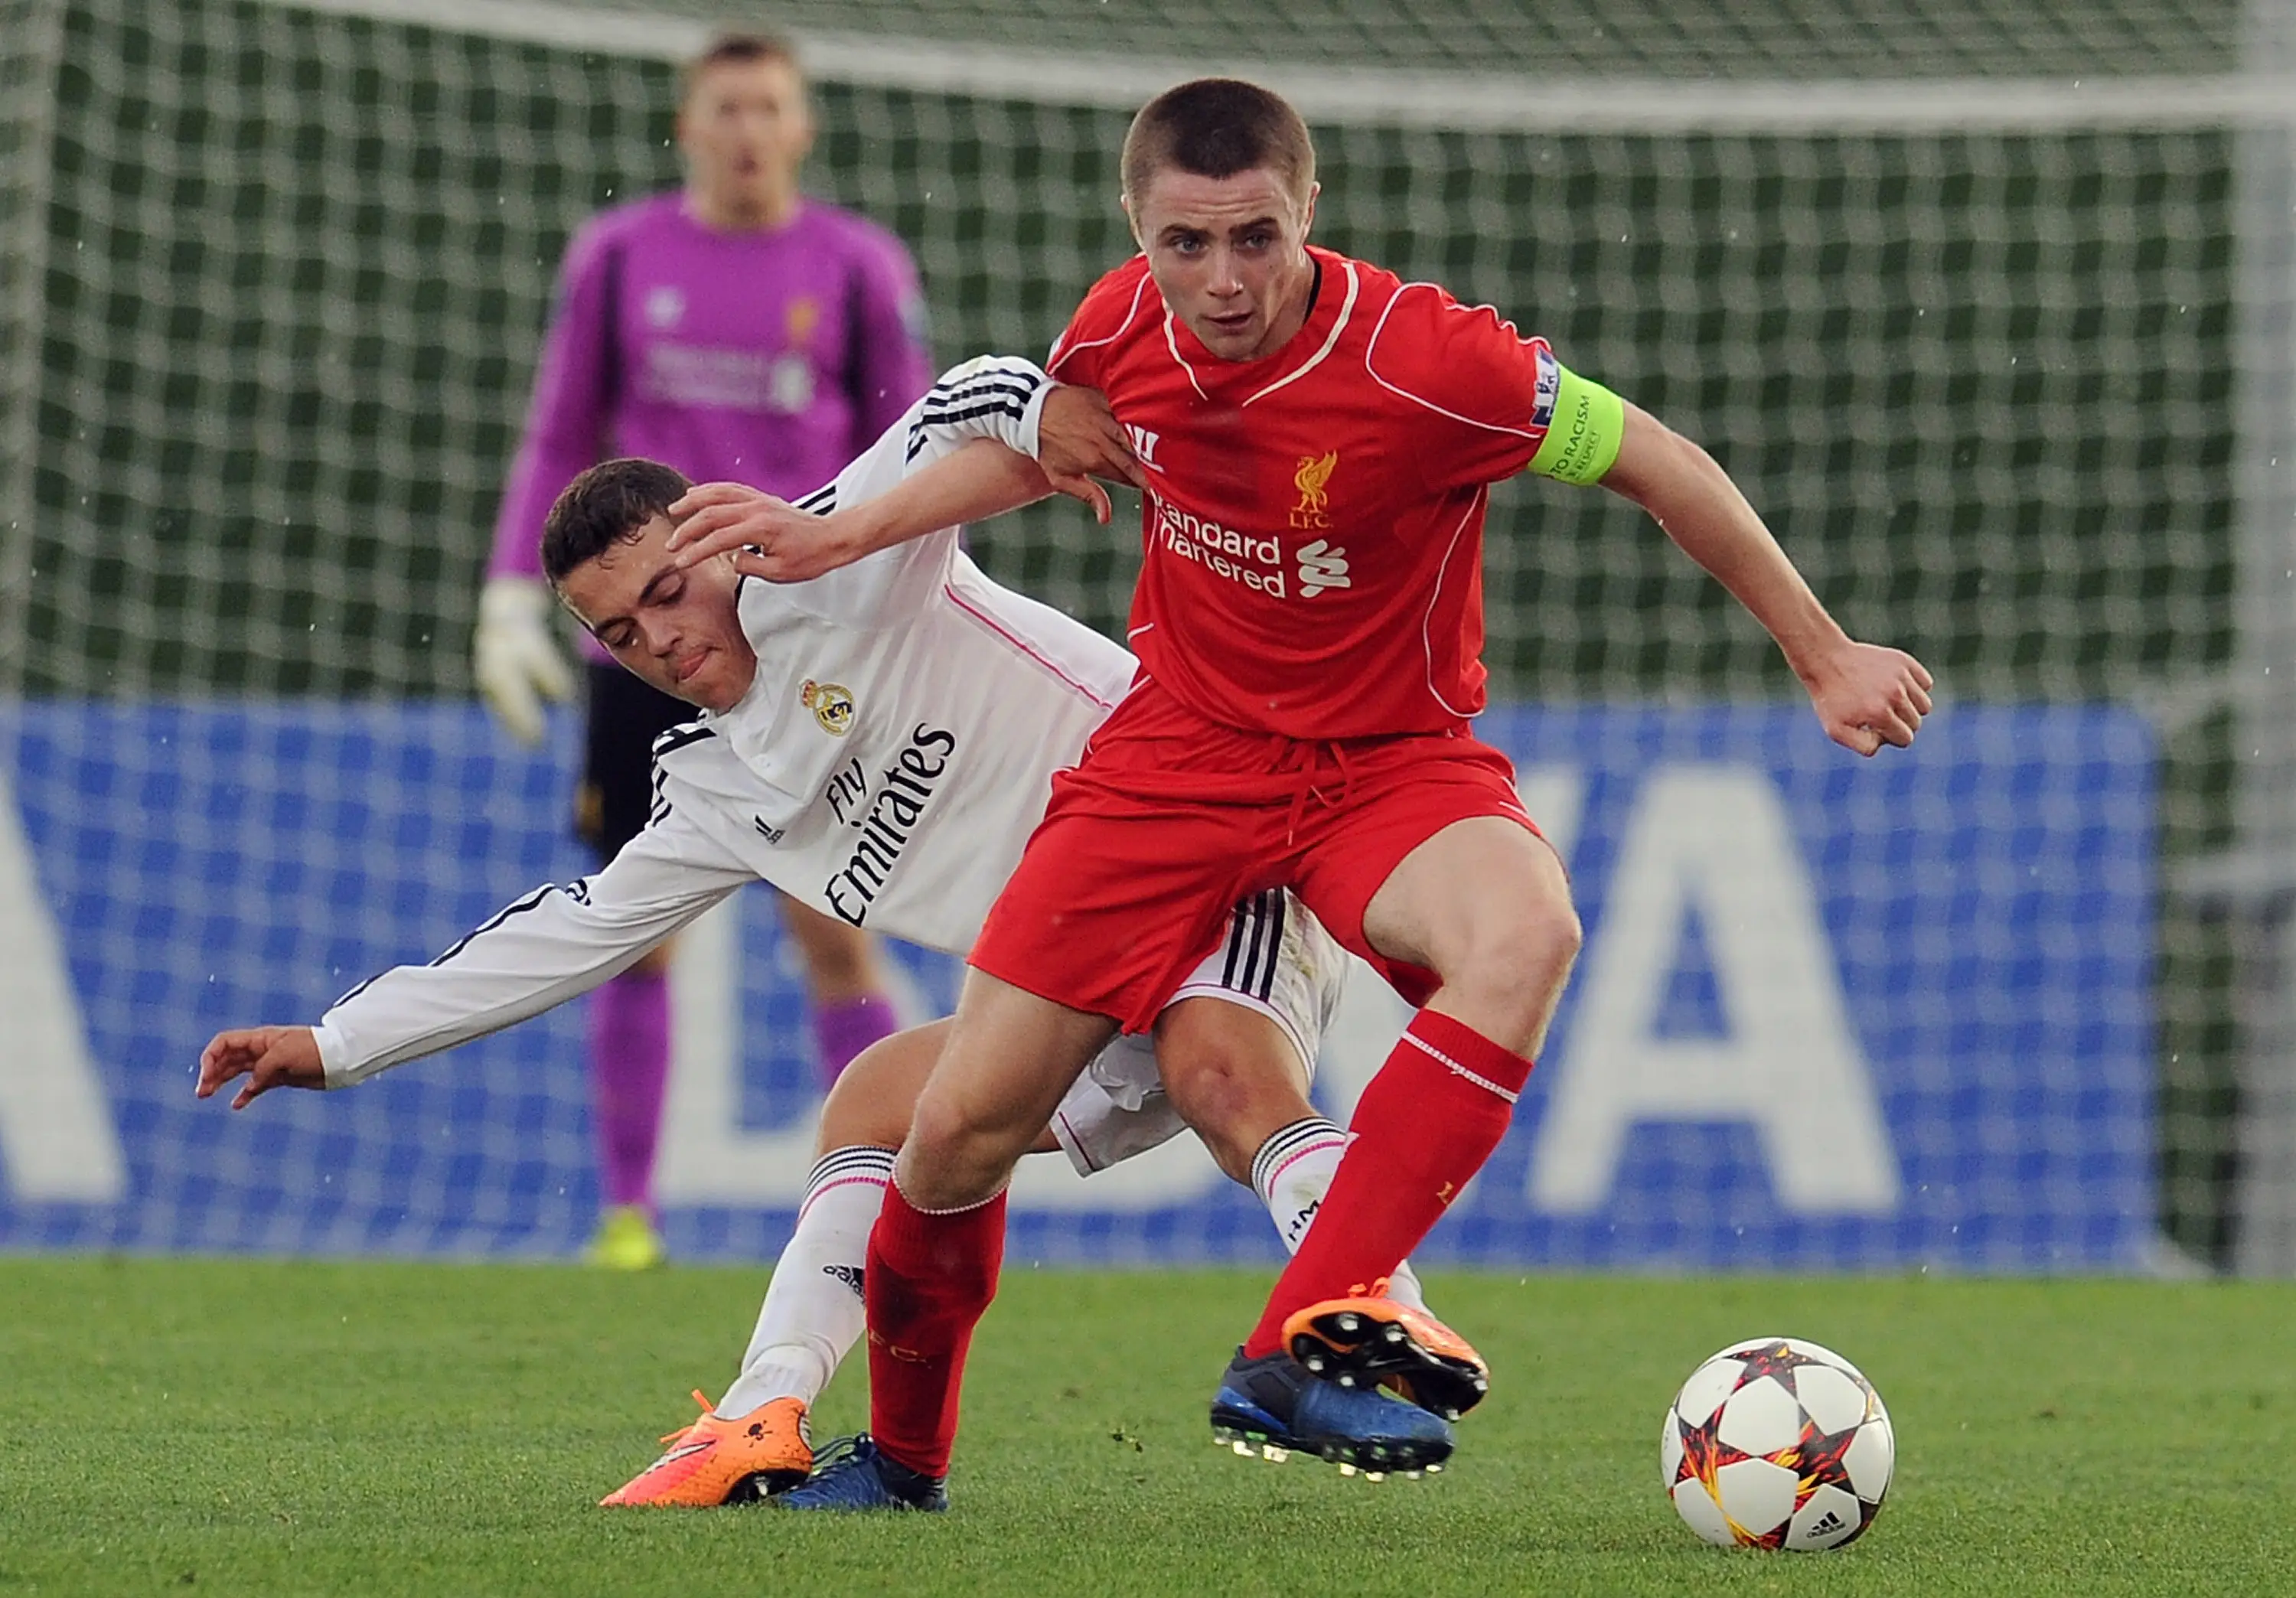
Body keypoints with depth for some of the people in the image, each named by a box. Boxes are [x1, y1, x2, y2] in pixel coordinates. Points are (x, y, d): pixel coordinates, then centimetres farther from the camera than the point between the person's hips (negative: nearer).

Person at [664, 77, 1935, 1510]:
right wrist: (848, 533, 10)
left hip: (1389, 764, -3)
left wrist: (1825, 654, -4)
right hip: (1182, 744, 3)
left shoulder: (1424, 359, -24)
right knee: (965, 1123, -3)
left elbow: (1660, 465, -10)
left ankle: (1303, 1349, -39)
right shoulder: (1122, 330, -10)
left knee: (1525, 935, -38)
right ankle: (903, 1455, 26)